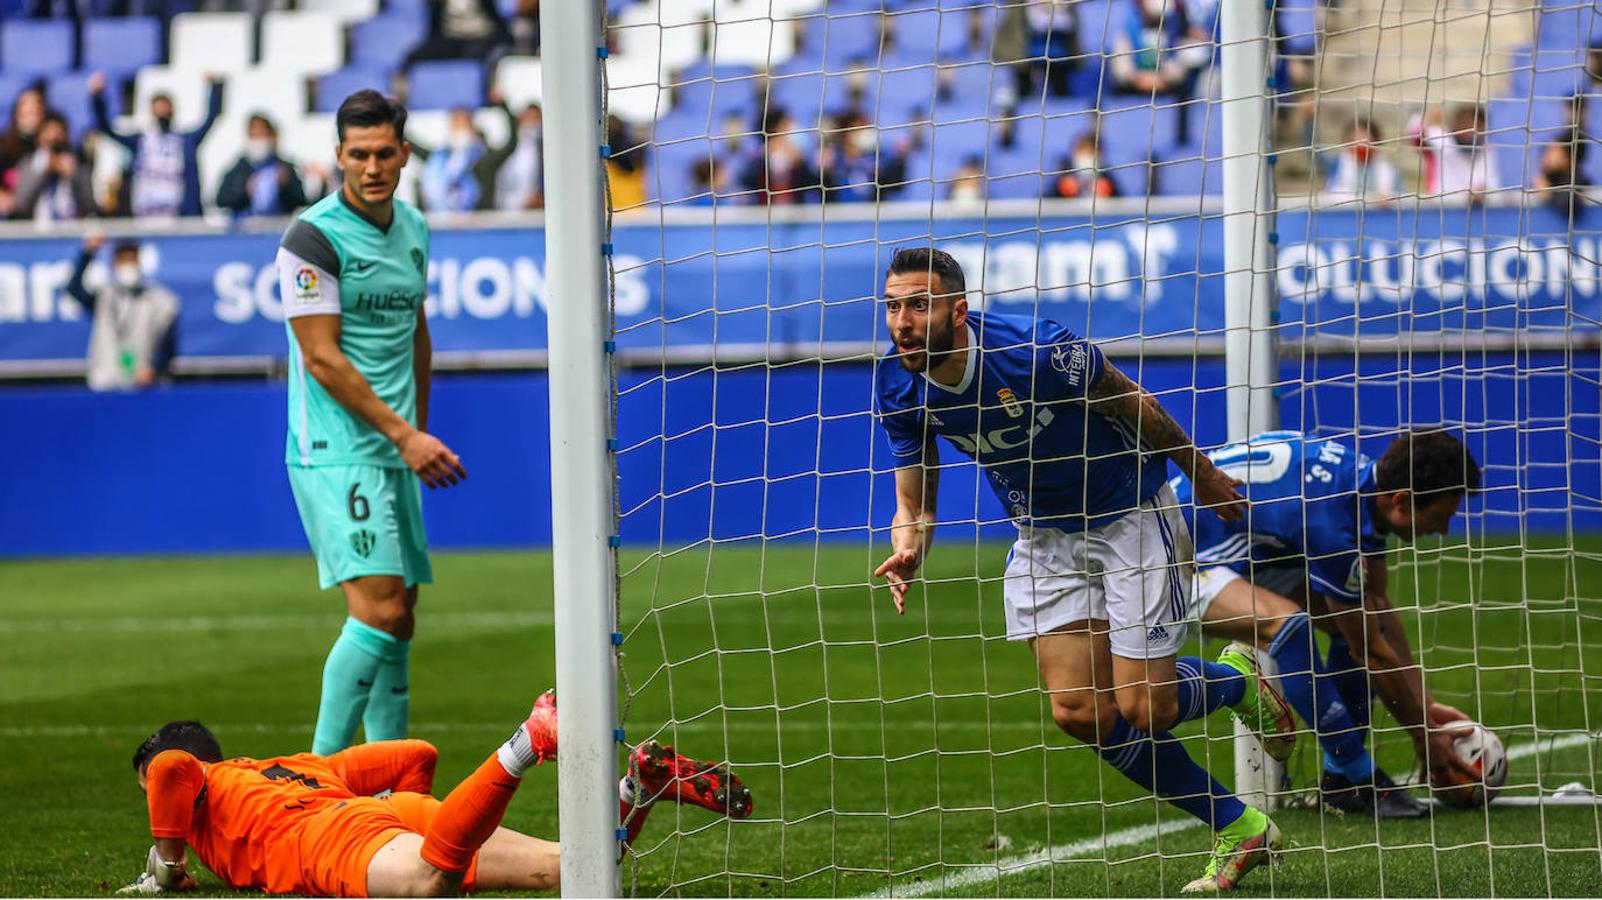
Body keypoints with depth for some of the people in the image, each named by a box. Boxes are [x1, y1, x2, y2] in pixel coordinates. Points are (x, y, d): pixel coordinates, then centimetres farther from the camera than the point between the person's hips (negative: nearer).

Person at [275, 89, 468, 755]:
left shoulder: (412, 228, 12)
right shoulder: (313, 238, -12)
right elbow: (322, 358, -15)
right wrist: (404, 434, -15)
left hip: (396, 452, 8)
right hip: (336, 451, -8)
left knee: (399, 621, 7)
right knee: (378, 610, -19)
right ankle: (323, 771, -15)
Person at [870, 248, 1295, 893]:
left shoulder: (1038, 352, -31)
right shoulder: (899, 390, -14)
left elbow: (1132, 404, -13)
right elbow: (914, 503, -4)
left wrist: (1200, 472, 2)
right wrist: (907, 552, -28)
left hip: (1132, 517, -5)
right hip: (1043, 536, 5)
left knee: (1142, 711, -9)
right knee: (1079, 711, -4)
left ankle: (1239, 681, 27)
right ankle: (1238, 830, 10)